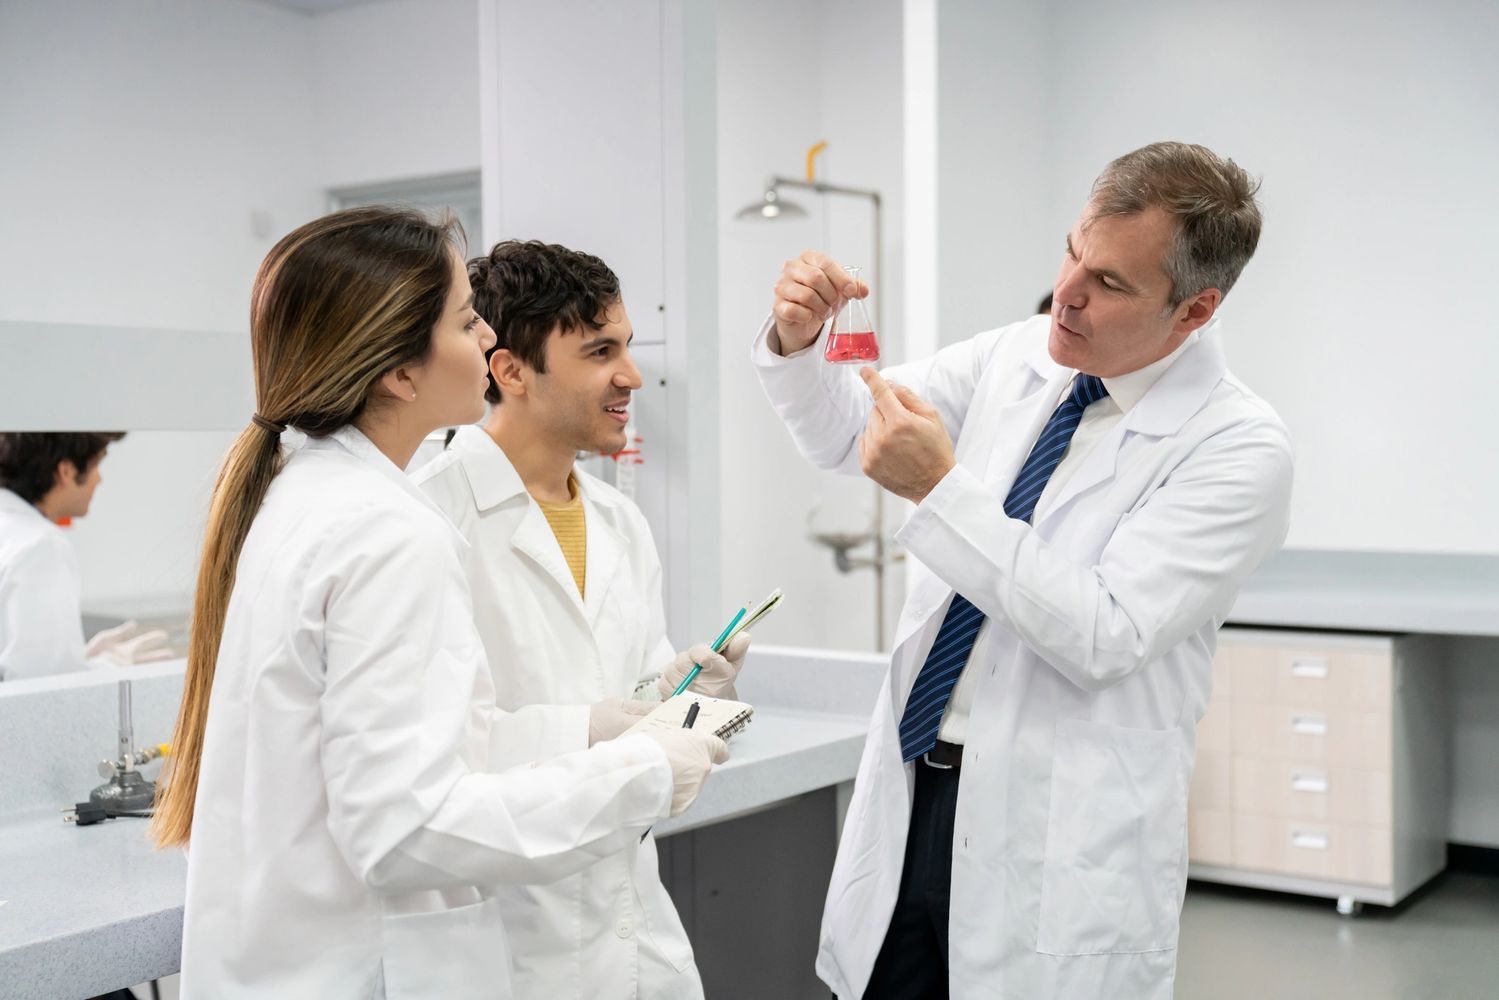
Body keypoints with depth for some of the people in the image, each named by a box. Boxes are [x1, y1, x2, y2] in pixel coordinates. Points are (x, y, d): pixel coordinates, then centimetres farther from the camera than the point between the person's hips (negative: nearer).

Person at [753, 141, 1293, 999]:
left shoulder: (1242, 449, -14)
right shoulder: (1018, 357, 3)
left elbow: (1102, 637, -22)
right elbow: (845, 432, 9)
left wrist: (941, 490, -26)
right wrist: (794, 344, -12)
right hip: (911, 796, 5)